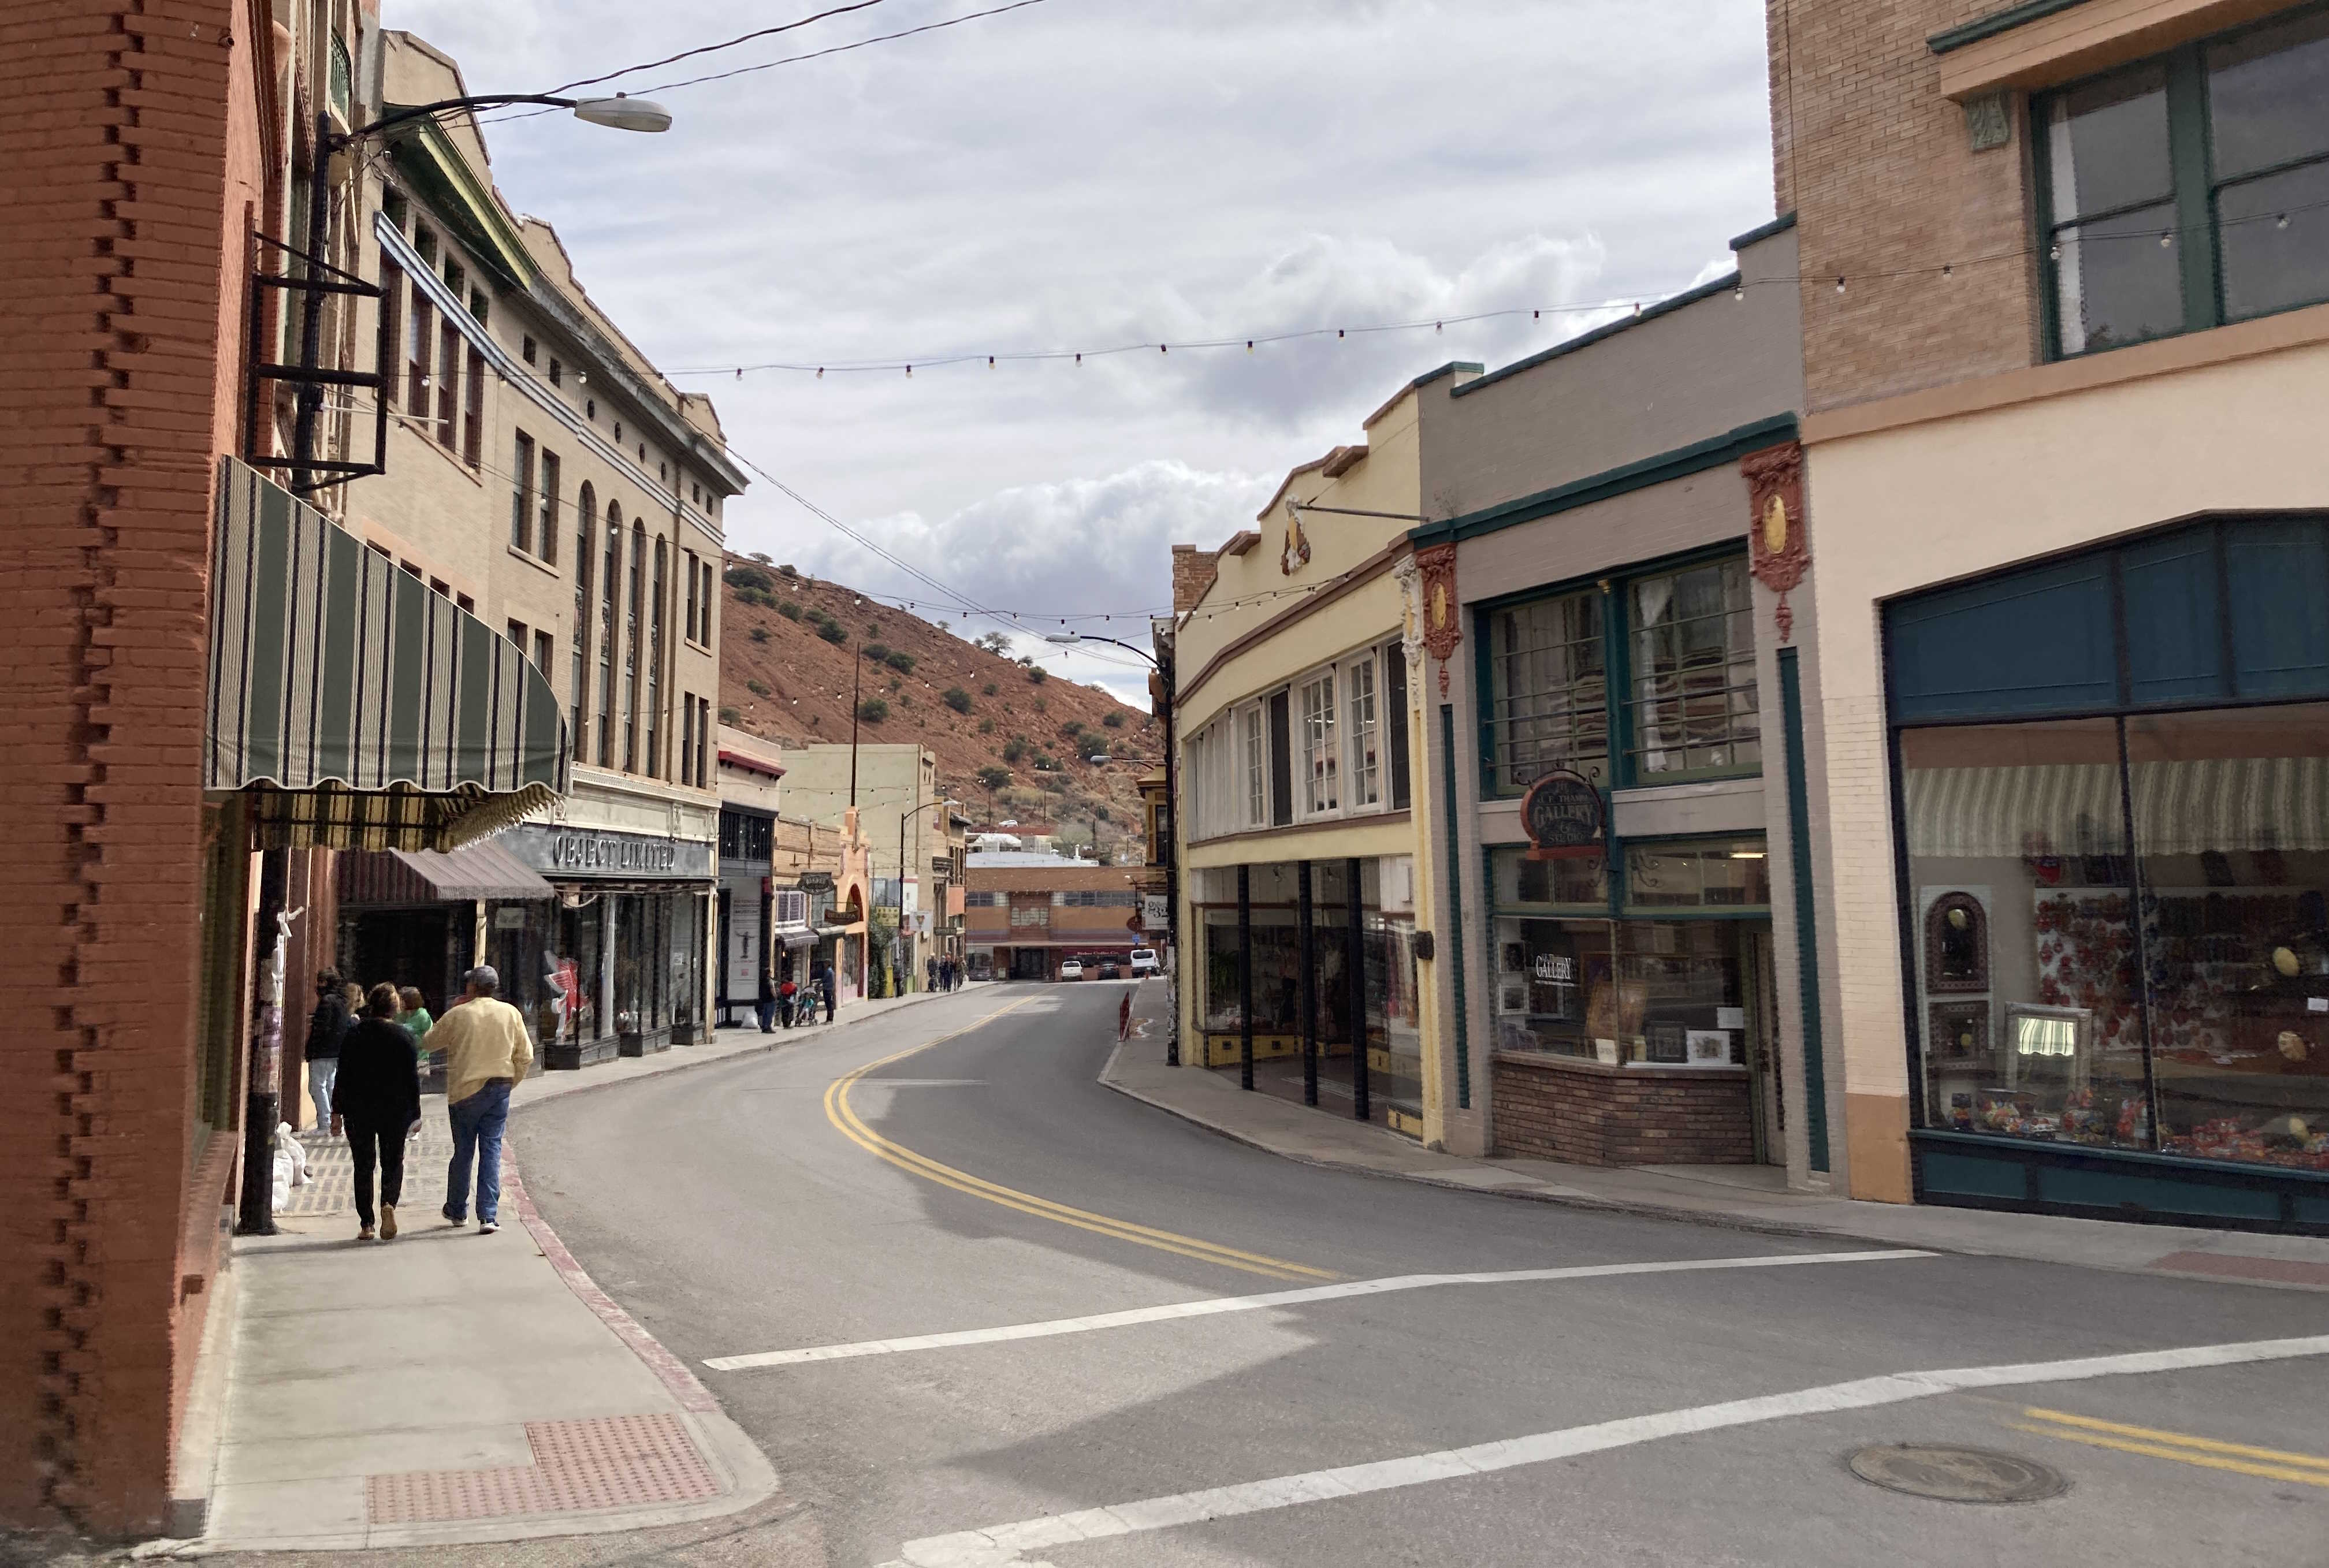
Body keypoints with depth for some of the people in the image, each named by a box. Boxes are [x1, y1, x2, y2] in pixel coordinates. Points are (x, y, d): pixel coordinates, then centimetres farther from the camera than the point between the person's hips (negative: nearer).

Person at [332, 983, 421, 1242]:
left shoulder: (354, 1035, 0)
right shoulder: (404, 1037, -4)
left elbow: (343, 1077, 1)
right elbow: (412, 1078, -2)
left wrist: (337, 1112, 7)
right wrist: (415, 1114, 4)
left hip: (358, 1110, 1)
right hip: (395, 1111, -1)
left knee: (363, 1166, 9)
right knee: (393, 1162, 10)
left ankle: (366, 1225, 7)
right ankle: (389, 1203, -17)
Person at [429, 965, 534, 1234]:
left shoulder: (457, 1015, -8)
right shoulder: (511, 1013, 0)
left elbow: (431, 1041, 9)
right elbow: (526, 1056, 2)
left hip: (465, 1091, -1)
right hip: (499, 1089, 1)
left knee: (463, 1151, 13)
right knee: (491, 1150, 3)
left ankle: (457, 1210, 28)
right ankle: (488, 1215, -5)